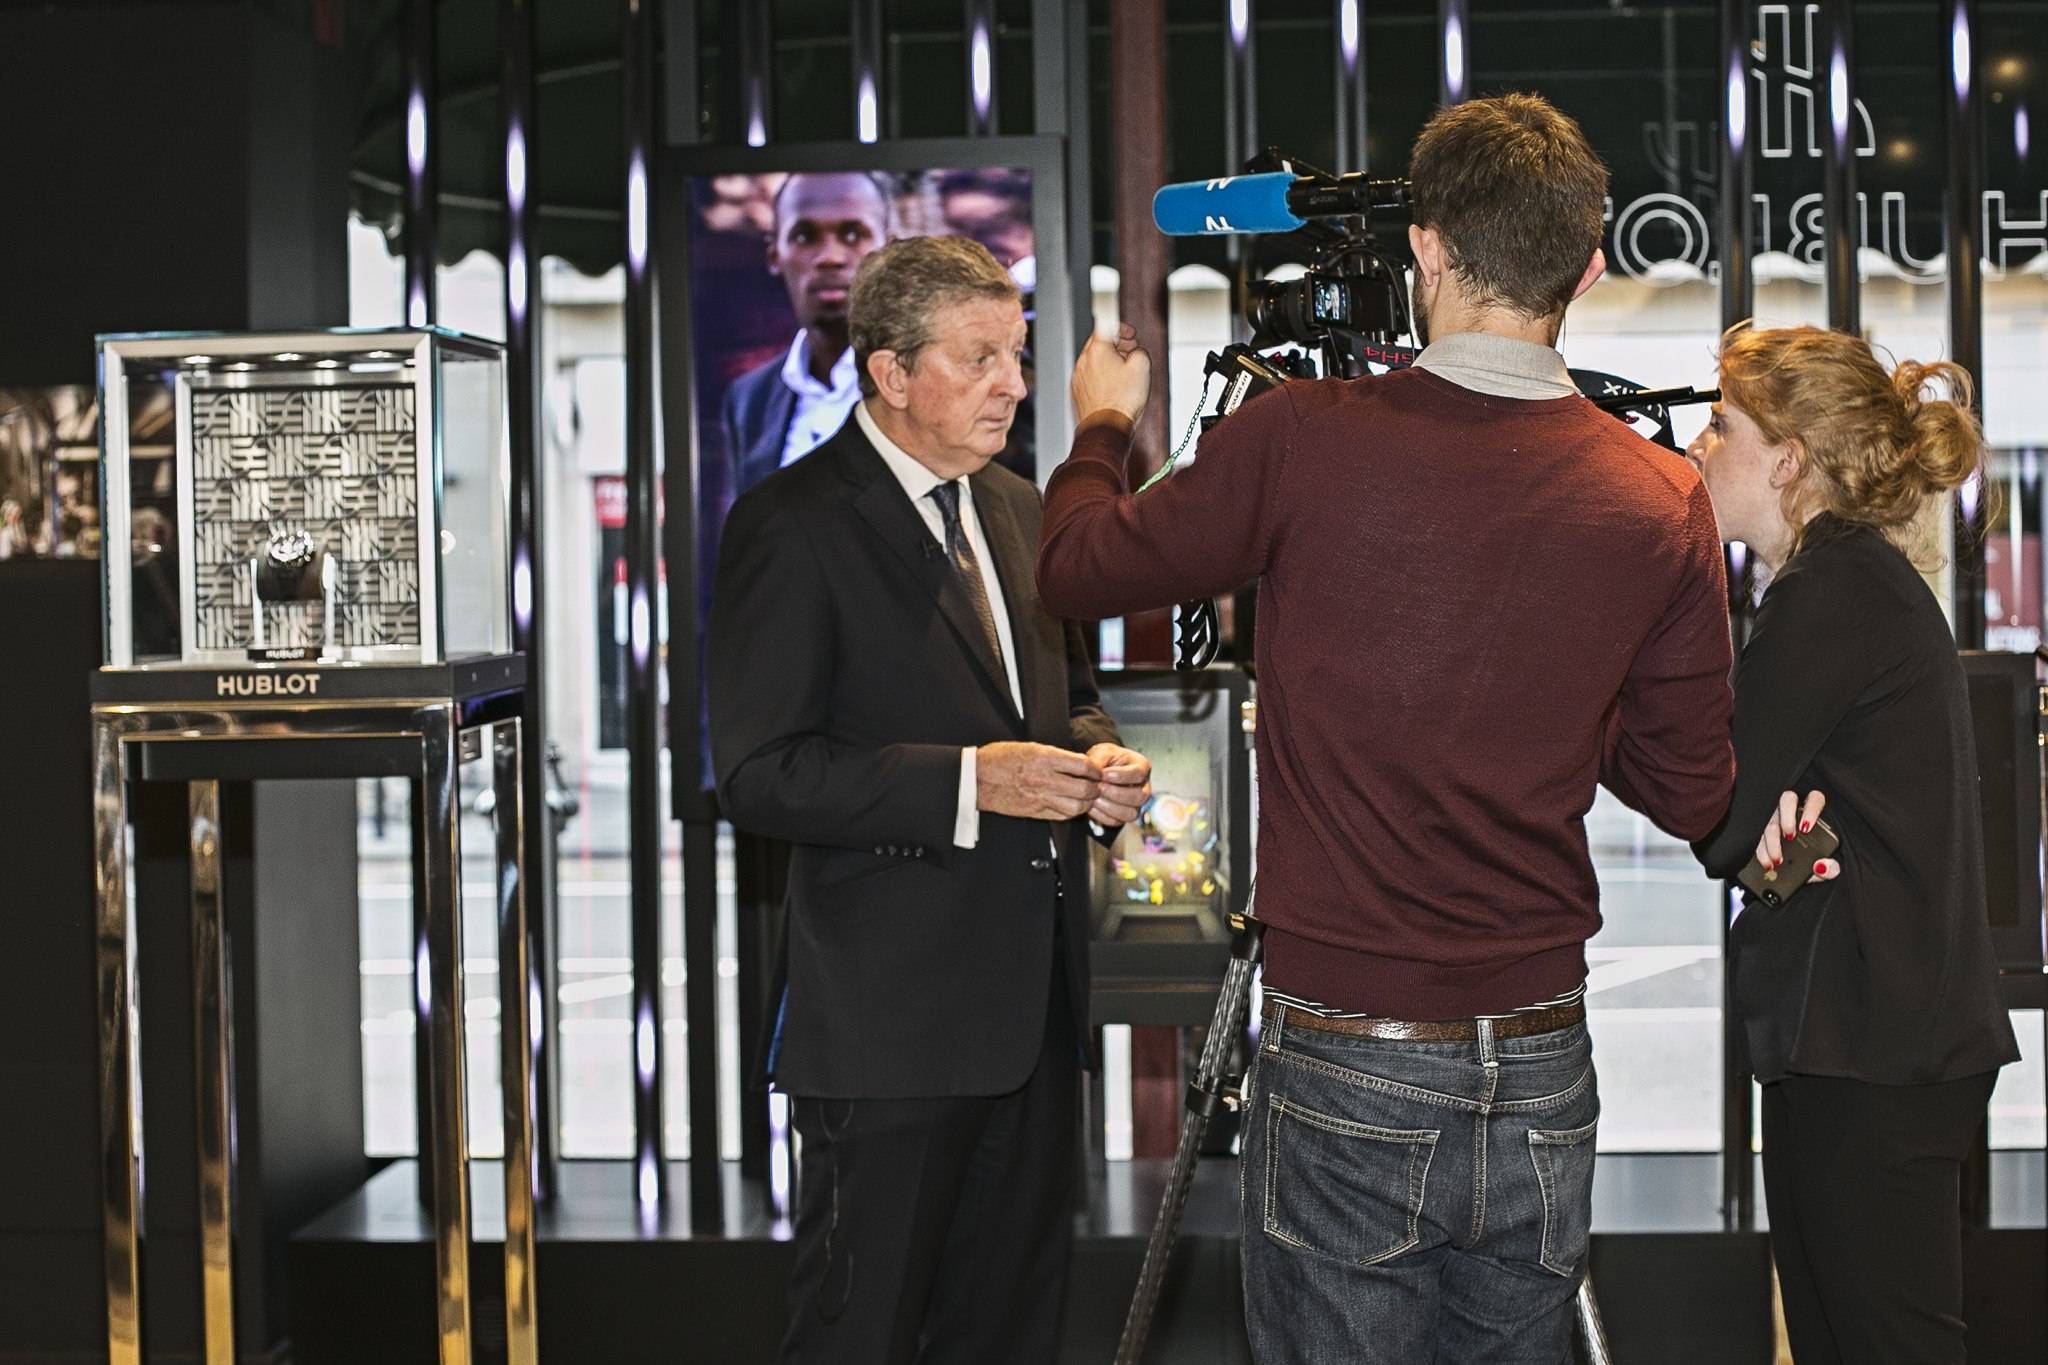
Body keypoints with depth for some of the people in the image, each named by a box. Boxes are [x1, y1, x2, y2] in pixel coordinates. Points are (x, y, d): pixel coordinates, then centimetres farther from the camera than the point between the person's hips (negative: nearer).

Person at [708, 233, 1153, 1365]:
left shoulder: (1016, 510, 14)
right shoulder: (794, 526, -11)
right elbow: (757, 774, -17)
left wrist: (1095, 760, 2)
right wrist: (969, 782, -24)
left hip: (1031, 998, 8)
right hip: (888, 1008, -7)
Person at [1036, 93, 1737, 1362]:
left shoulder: (1301, 443, -11)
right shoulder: (1664, 503, -4)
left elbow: (1079, 568, 4)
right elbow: (1693, 794, 5)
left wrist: (1102, 423, 25)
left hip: (1345, 1069, -3)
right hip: (1543, 1073, 3)